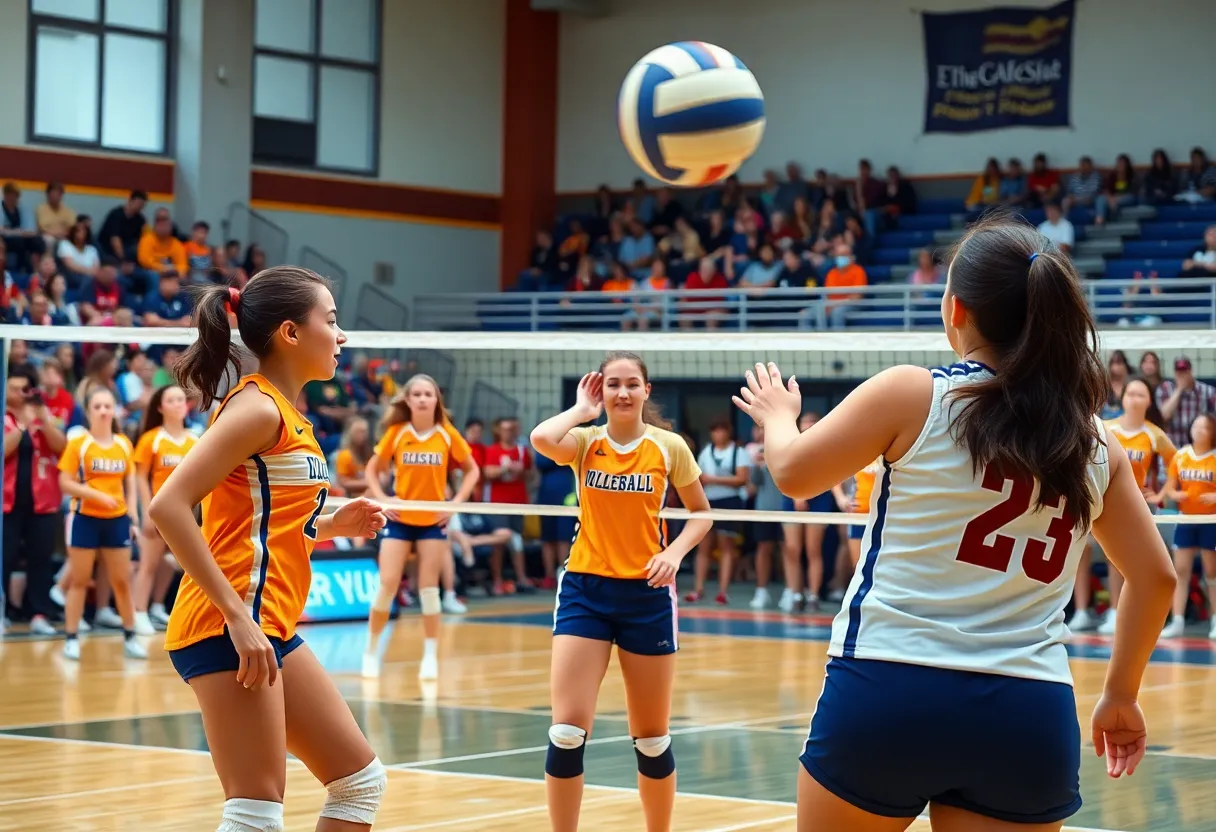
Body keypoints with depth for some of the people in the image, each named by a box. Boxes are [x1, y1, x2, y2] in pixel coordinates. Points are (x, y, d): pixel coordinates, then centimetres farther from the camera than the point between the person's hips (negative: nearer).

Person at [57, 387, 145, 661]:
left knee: (122, 581, 7)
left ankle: (129, 637, 14)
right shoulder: (78, 443, -5)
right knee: (79, 580, 1)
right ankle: (71, 639, 6)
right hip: (85, 518, -3)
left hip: (117, 519, 3)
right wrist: (98, 495, -19)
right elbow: (65, 483, -9)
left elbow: (130, 483, 11)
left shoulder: (124, 444, 7)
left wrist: (133, 515, 1)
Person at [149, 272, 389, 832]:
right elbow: (168, 506, -21)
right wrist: (238, 616, -24)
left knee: (361, 781, 13)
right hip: (230, 628, -10)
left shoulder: (285, 413, 16)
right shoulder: (258, 406, -11)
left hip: (270, 628, 10)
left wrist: (332, 524, 11)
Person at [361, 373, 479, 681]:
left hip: (433, 520, 0)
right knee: (387, 585, -6)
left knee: (429, 588, 0)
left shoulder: (447, 434, -5)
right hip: (399, 519, 0)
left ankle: (430, 656, 9)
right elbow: (372, 470, 6)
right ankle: (371, 651, 9)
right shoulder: (396, 432, -5)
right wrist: (382, 499, -9)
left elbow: (472, 470, 5)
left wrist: (456, 502, -6)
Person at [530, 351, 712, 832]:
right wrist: (583, 410, -7)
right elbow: (541, 439, -23)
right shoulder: (585, 442, -1)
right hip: (585, 588, 0)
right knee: (567, 731, -9)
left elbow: (701, 513, 10)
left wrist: (675, 551, -8)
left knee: (651, 738, 8)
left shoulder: (669, 447, -1)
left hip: (647, 593, 0)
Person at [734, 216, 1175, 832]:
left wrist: (777, 413, 29)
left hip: (886, 694, -2)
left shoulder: (911, 395, -5)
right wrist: (1120, 697, 25)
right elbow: (1155, 576, 14)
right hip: (1030, 712, 3)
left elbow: (792, 474, 7)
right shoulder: (1094, 441, 7)